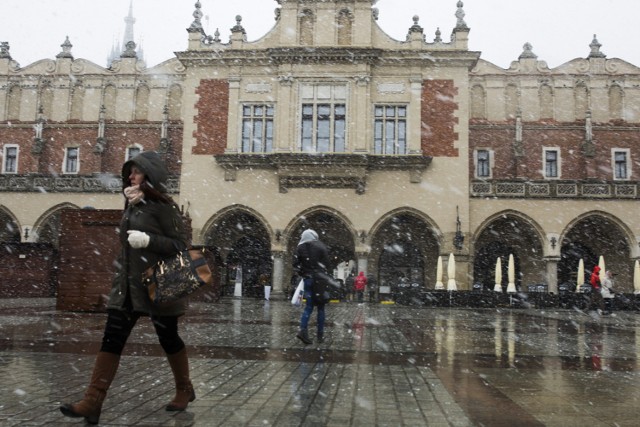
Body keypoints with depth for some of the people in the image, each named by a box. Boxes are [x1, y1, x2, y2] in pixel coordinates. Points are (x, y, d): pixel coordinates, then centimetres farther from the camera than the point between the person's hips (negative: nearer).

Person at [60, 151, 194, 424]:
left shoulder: (163, 206, -10)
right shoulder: (133, 205, 13)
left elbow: (181, 245, -12)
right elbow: (127, 238, 13)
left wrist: (148, 240, -25)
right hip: (127, 284, 7)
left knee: (168, 339, 7)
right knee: (112, 339, -1)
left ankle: (185, 390, 28)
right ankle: (92, 402, 1)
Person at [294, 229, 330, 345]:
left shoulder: (299, 248, 4)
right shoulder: (321, 246, -2)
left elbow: (295, 264, 1)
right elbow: (326, 263, -4)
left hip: (307, 279, 2)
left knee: (309, 306, 8)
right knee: (321, 307, 7)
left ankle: (303, 330, -13)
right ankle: (320, 335, 7)